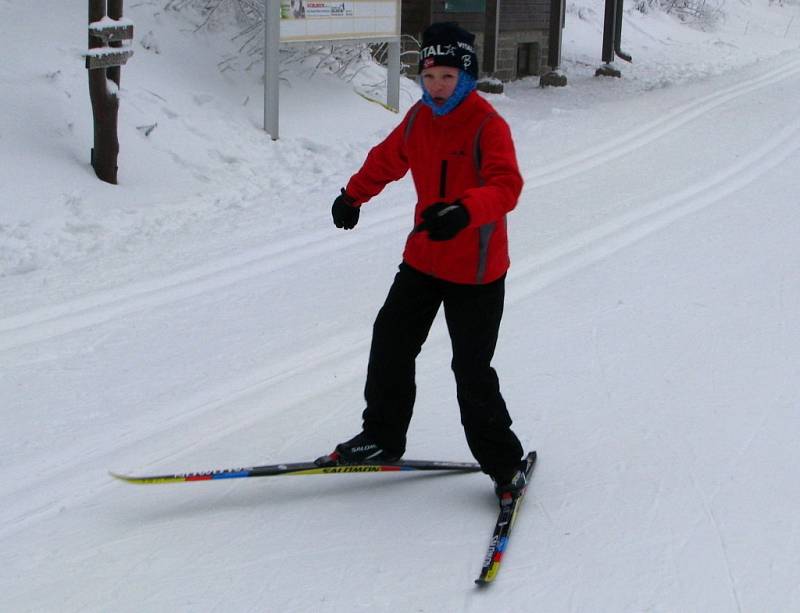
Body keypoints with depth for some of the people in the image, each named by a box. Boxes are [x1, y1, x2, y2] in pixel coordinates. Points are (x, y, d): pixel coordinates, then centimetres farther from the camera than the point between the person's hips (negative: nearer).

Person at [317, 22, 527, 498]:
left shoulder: (488, 125, -19)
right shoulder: (419, 118, 2)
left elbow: (506, 187, -33)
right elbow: (387, 159, 20)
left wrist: (464, 211, -49)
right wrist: (353, 196, 23)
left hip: (476, 270, -7)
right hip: (423, 258, 7)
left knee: (472, 372, -5)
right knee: (390, 343, 12)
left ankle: (503, 462, 11)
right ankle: (383, 437, 29)